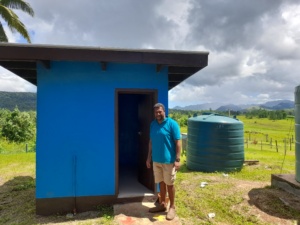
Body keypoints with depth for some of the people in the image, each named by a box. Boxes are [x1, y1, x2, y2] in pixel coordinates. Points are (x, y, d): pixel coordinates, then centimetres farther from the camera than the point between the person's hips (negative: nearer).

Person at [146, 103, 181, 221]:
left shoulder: (172, 124, -12)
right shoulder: (153, 124, 5)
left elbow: (178, 142, -13)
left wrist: (177, 159, -17)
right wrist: (149, 157, 11)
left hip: (169, 160, -5)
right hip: (156, 160, 5)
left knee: (169, 184, 7)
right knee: (161, 182, 17)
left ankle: (172, 207, 24)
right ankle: (162, 204, 33)